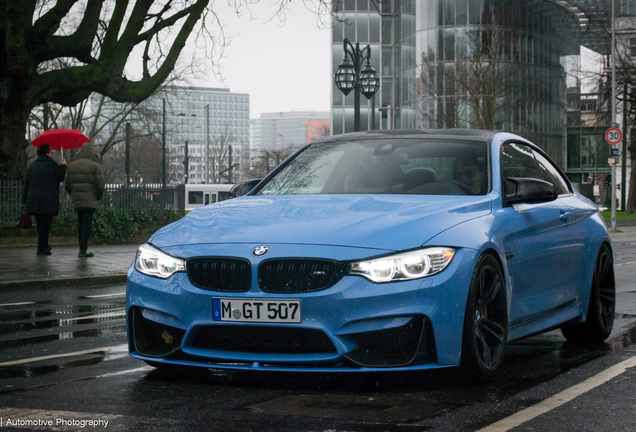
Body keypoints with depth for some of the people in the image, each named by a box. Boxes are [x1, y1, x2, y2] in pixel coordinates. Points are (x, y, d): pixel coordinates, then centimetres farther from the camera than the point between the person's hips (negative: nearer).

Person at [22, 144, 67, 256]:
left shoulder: (31, 166, 14)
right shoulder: (52, 165, -6)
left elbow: (27, 184, 15)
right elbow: (62, 177, 0)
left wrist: (25, 199, 19)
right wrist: (63, 166, 17)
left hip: (34, 200, 6)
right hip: (48, 201, -6)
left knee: (40, 225, 15)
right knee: (45, 225, -4)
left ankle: (44, 246, 23)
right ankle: (42, 249, -7)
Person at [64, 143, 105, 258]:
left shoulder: (72, 165, 11)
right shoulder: (95, 166, -4)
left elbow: (66, 184, 10)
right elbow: (100, 184, -8)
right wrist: (98, 196, 9)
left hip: (76, 200, 5)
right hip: (90, 199, -5)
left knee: (81, 223, 14)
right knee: (87, 223, -4)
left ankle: (82, 248, 16)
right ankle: (83, 250, -8)